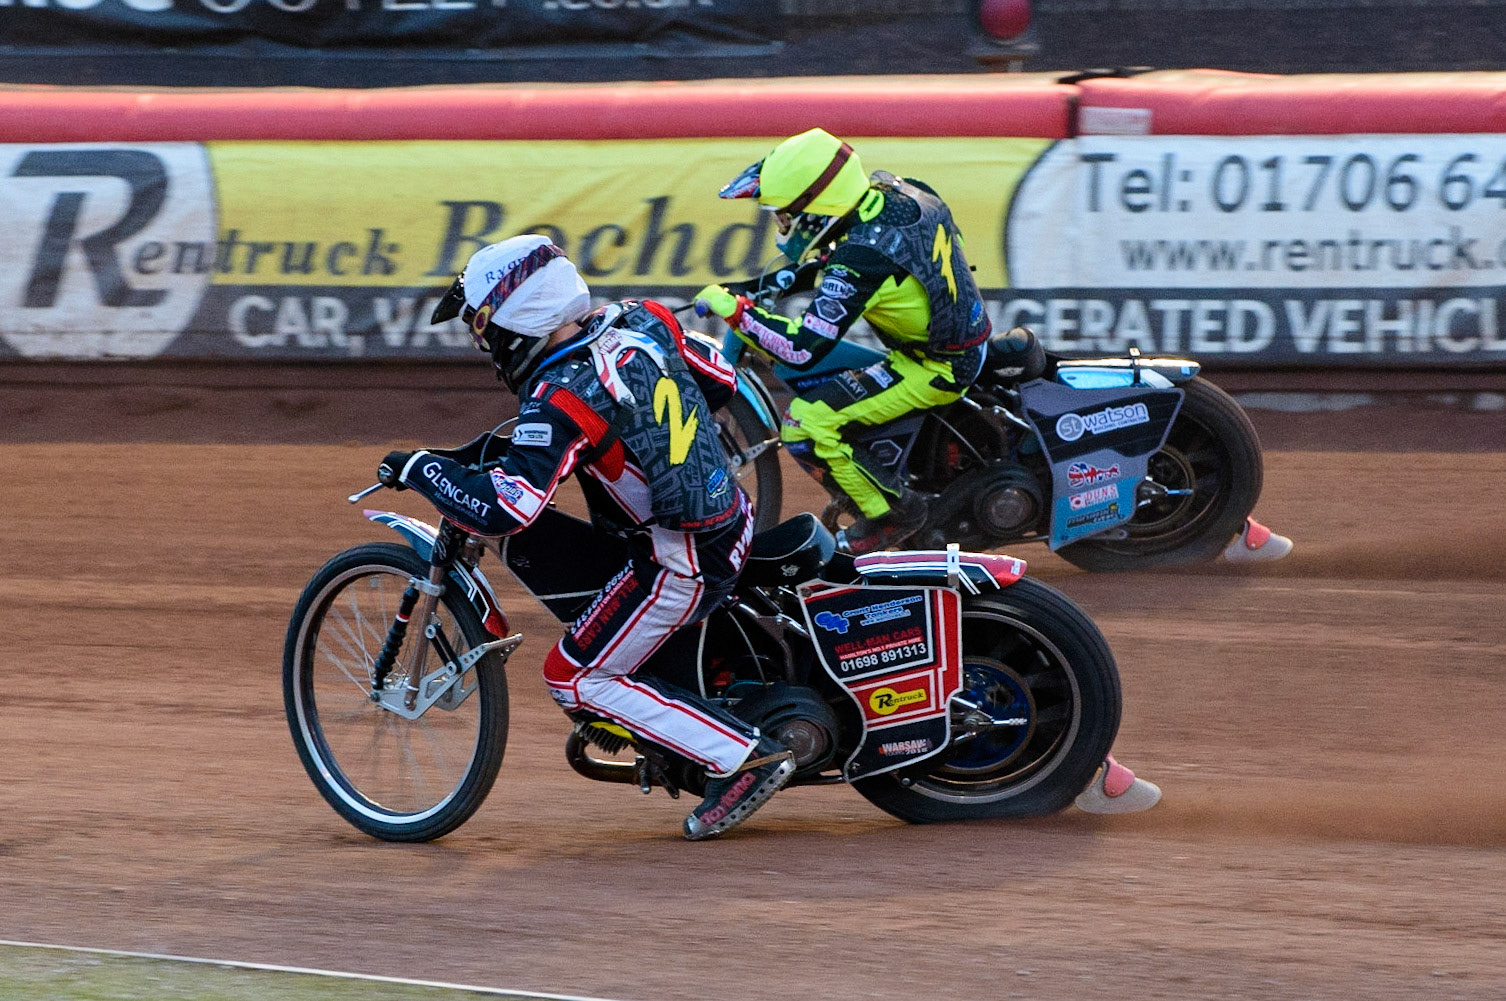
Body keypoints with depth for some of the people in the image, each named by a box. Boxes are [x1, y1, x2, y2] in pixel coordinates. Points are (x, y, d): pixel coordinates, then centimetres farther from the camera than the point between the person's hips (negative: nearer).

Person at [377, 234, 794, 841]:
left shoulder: (561, 402, -25)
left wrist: (419, 468, -14)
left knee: (576, 681, 4)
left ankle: (743, 759, -1)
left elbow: (501, 512, -30)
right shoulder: (640, 320, -2)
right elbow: (721, 380, 12)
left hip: (678, 569, -9)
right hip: (733, 521, 9)